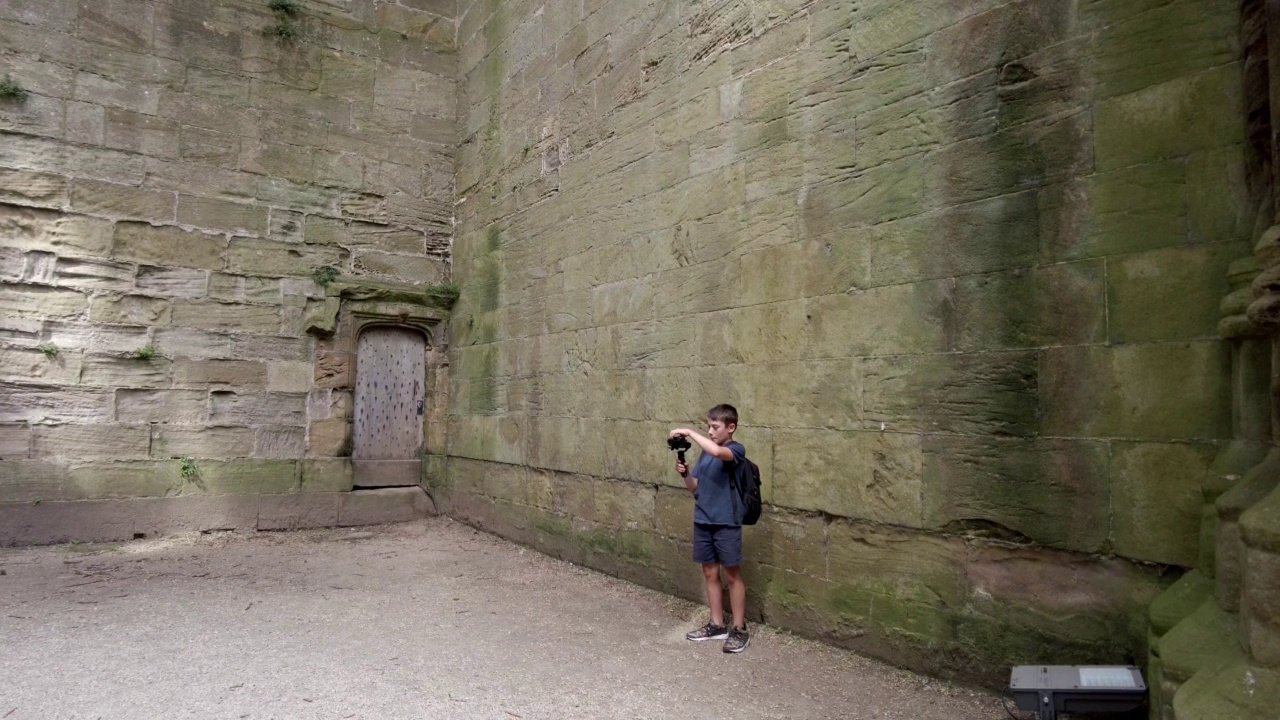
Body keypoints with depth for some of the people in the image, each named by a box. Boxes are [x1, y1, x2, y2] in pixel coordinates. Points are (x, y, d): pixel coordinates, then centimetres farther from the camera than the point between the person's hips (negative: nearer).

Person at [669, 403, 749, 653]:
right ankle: (717, 625, 25)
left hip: (726, 523, -7)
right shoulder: (705, 453, 11)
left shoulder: (736, 450, -10)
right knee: (710, 574, 13)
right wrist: (685, 473, -8)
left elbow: (717, 452, -34)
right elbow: (695, 488, 12)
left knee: (732, 575, 4)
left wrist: (689, 432, -26)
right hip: (702, 522, 7)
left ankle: (739, 629, 15)